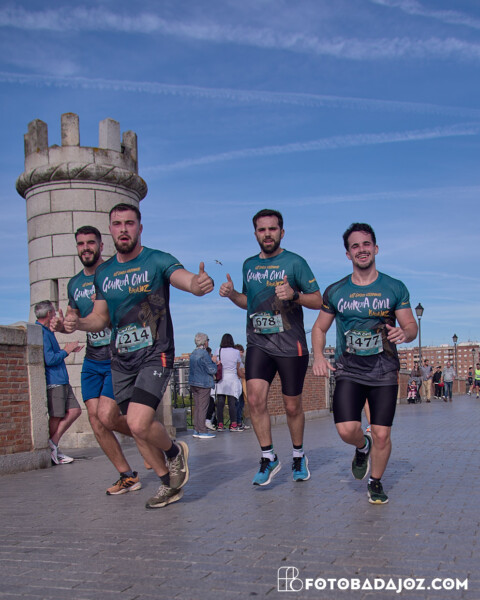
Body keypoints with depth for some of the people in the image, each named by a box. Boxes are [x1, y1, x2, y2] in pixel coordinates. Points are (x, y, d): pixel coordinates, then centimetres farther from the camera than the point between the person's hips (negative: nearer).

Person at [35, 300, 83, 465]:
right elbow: (49, 360, -21)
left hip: (62, 381, 10)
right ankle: (51, 451, 9)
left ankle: (53, 444, 10)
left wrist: (69, 350, 20)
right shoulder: (40, 332, -14)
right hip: (53, 382, -10)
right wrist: (66, 351, -8)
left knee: (75, 411, 7)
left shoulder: (47, 332, 20)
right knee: (56, 417, -3)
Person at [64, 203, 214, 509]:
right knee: (137, 429, 8)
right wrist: (78, 323, -6)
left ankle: (175, 452, 12)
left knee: (139, 423, -21)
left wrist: (200, 283, -50)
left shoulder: (158, 261, -8)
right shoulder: (103, 273, 9)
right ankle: (169, 484, 28)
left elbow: (184, 278, -26)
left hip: (155, 355, -6)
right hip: (120, 360, 6)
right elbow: (101, 317, 16)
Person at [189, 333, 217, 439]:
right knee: (203, 407, -5)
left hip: (193, 383, 8)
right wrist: (214, 363, 3)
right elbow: (212, 370, -17)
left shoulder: (193, 353, 12)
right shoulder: (204, 354, -15)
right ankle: (202, 431, -4)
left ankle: (196, 430, 13)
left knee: (197, 406, 11)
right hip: (203, 384, -8)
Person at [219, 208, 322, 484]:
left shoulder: (295, 262, -2)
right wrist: (232, 294, 3)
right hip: (258, 343, 3)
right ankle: (269, 458, 3)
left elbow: (318, 301, -2)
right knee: (255, 398, -13)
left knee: (292, 407, 6)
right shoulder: (249, 265, 12)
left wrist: (293, 295, -21)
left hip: (290, 345, -3)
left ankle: (299, 455, 30)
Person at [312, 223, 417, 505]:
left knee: (382, 435, -3)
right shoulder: (335, 292, 5)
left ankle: (376, 483, 25)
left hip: (385, 372, 0)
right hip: (349, 371, 0)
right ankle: (362, 447, 22)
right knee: (347, 430, -15)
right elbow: (320, 328, 12)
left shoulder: (395, 288, 3)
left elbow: (412, 327, 5)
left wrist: (404, 333, -20)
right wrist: (318, 355, -7)